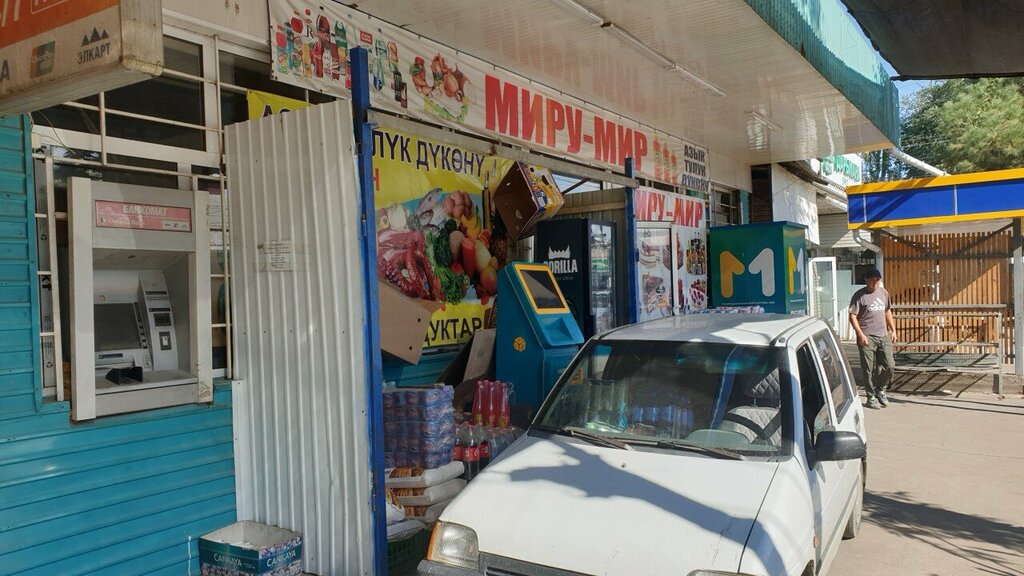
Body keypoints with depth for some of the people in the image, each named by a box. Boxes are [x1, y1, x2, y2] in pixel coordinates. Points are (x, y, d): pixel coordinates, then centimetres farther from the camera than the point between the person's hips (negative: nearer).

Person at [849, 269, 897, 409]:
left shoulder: (884, 292, 11)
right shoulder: (859, 295, -6)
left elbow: (887, 312, 22)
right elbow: (852, 316, -9)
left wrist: (893, 330, 16)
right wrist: (860, 334, -17)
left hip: (883, 336, 5)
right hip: (867, 337, -5)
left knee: (890, 366, 2)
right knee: (868, 369, -1)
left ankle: (880, 389, 23)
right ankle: (871, 397, 11)